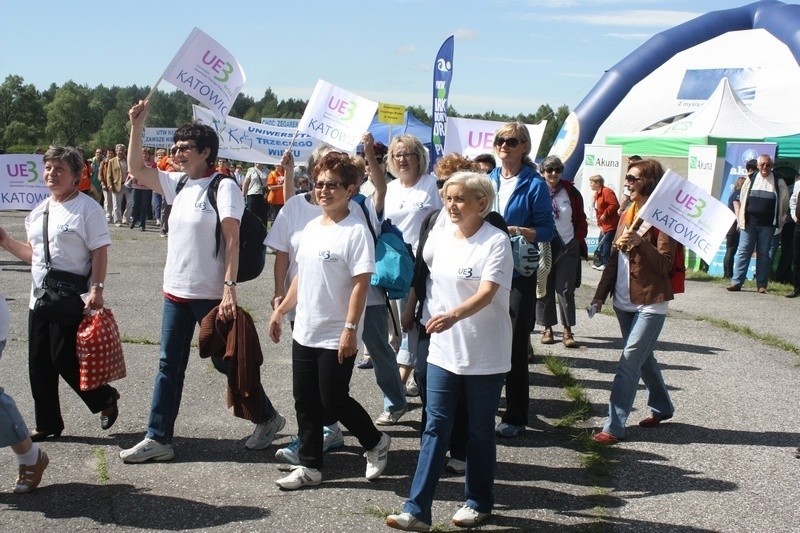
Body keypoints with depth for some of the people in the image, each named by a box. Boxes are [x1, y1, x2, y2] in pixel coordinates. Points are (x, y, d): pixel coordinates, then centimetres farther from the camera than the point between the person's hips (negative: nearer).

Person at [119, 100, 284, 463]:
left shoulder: (223, 187, -11)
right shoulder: (178, 183, 9)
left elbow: (232, 241, -17)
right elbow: (136, 169, 16)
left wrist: (229, 288, -24)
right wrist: (136, 127, 5)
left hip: (210, 294, -7)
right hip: (175, 290, 7)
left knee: (225, 361, 4)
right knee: (169, 365, 9)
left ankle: (267, 417, 23)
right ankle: (158, 438, 16)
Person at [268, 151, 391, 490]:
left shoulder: (356, 231, -14)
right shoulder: (311, 227, 10)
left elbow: (361, 284, -18)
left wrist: (350, 329, -22)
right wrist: (281, 310, 18)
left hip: (335, 337, -8)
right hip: (305, 332, 8)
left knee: (333, 400, -1)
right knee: (305, 402, 10)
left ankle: (376, 442, 23)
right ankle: (310, 466, 21)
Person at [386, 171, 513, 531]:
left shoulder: (496, 242, -13)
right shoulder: (439, 237, 4)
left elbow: (487, 293, -25)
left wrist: (455, 315, -42)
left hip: (485, 355, -5)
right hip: (443, 350, 5)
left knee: (480, 432, 9)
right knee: (435, 428, 3)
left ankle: (478, 502, 27)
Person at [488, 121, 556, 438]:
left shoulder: (534, 185, -6)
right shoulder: (488, 180, 9)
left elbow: (546, 230, -8)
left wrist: (517, 231, -24)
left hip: (519, 273, -4)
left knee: (515, 346, 2)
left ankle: (515, 417, 12)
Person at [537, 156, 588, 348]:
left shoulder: (570, 192, 1)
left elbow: (580, 219, 9)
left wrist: (579, 240, 2)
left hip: (567, 248, 0)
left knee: (566, 290, -1)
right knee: (545, 290, 6)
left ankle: (568, 331, 4)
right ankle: (547, 328, 16)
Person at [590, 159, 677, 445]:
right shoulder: (627, 215, 11)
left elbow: (664, 265, -16)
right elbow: (614, 258, 15)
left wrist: (641, 242, -30)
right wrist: (601, 294, 13)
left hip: (650, 303, -7)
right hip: (624, 301, 8)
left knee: (629, 361, -10)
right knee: (642, 357, 18)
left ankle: (614, 426, -7)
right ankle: (661, 407, 36)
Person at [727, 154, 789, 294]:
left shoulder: (778, 182, 4)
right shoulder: (750, 179, 7)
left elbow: (784, 202, 11)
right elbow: (742, 199, 14)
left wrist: (778, 221, 11)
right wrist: (741, 219, 11)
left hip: (767, 225, -1)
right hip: (749, 223, 1)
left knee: (763, 253, 5)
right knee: (743, 251, -1)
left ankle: (762, 284, 8)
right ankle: (736, 282, -1)